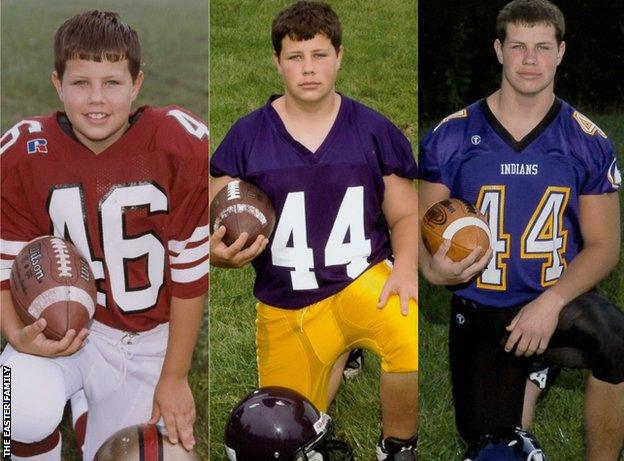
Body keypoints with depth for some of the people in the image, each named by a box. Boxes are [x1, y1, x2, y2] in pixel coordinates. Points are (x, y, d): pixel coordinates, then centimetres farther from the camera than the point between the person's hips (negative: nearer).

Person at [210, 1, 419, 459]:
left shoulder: (375, 131, -1)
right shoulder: (247, 136, -3)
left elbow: (405, 216, 6)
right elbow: (214, 234, 1)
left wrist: (405, 265, -14)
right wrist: (222, 253, -23)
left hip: (362, 280, -2)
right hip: (285, 307, 2)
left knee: (415, 346, -35)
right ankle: (336, 358, 42)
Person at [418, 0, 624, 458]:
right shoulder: (450, 136, -3)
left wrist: (551, 302, -19)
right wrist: (433, 266, -23)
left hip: (562, 301, -1)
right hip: (480, 312, 1)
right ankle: (531, 371, 40)